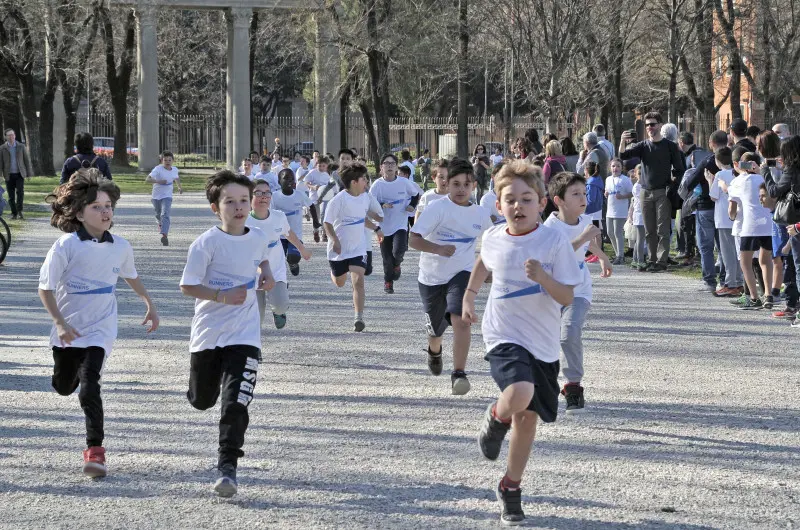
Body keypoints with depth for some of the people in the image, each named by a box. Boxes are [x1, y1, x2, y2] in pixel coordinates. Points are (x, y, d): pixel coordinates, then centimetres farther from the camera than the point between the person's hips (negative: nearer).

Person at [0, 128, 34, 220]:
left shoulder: (21, 147, 5)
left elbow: (27, 160, 8)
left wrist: (29, 173, 6)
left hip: (20, 174, 0)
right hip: (9, 175, 0)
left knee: (20, 191, -18)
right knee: (11, 196, 1)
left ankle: (20, 211, -13)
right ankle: (14, 213, 9)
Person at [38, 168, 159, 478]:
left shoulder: (120, 247, -4)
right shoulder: (66, 246, -15)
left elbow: (131, 277, 18)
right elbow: (45, 288, -11)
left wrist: (150, 305, 24)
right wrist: (59, 322, -20)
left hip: (100, 328, 0)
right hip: (68, 329, 0)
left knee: (89, 388, -17)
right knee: (63, 387, 18)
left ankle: (95, 449, -7)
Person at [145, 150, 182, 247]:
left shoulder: (175, 170, -1)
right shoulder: (158, 169, -17)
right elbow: (147, 180, -27)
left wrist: (179, 187, 14)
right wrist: (158, 181, -37)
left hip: (167, 196, 1)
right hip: (156, 196, -1)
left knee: (165, 215, -20)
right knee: (158, 215, 19)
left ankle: (164, 235, -33)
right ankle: (161, 224, 55)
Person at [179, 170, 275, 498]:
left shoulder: (258, 238, 2)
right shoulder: (207, 243, -13)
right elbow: (187, 286, -12)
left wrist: (266, 274, 6)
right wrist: (222, 296, -24)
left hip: (244, 335, 1)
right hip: (208, 334, -1)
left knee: (235, 403, -12)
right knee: (202, 401, 16)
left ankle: (227, 466, -9)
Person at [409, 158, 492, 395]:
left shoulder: (480, 213, -1)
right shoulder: (437, 209, -14)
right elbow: (413, 240, -21)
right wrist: (438, 249, -35)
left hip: (462, 274, 1)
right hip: (432, 276, -1)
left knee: (460, 320, -25)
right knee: (435, 329, 15)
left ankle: (459, 374, -22)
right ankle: (435, 351, 53)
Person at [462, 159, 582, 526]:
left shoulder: (554, 242, -11)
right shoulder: (493, 238, -1)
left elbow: (567, 297, -13)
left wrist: (543, 277, -29)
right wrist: (469, 296, 25)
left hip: (543, 344, 1)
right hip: (504, 337, -1)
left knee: (528, 416, 10)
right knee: (520, 394, -29)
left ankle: (511, 487, 31)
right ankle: (496, 417, 7)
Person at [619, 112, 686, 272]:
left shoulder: (670, 146, 2)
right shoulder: (643, 146, 10)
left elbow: (679, 169, 4)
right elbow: (624, 155, -4)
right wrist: (623, 142, -24)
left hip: (663, 192, -4)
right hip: (646, 192, 4)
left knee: (662, 229, -6)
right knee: (649, 231, 7)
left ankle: (661, 260, -7)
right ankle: (653, 260, 13)